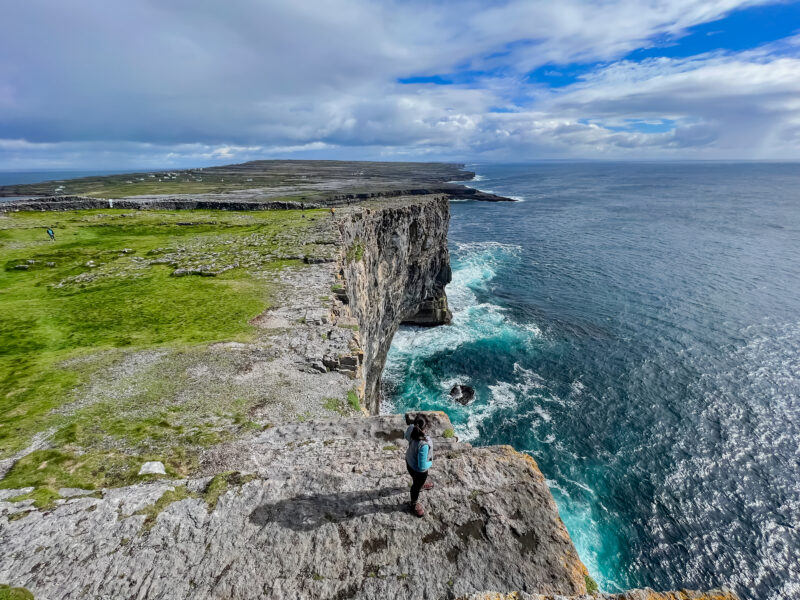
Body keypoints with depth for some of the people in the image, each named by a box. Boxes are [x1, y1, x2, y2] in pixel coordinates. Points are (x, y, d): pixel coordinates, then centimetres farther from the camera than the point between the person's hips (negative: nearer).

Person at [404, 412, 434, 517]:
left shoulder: (411, 430, -28)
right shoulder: (423, 445, -46)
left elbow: (406, 436, -1)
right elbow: (422, 466, -33)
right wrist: (430, 463, -14)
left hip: (409, 461, 6)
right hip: (418, 470, -6)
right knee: (416, 486, 27)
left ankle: (420, 485, 72)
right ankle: (414, 504, 57)